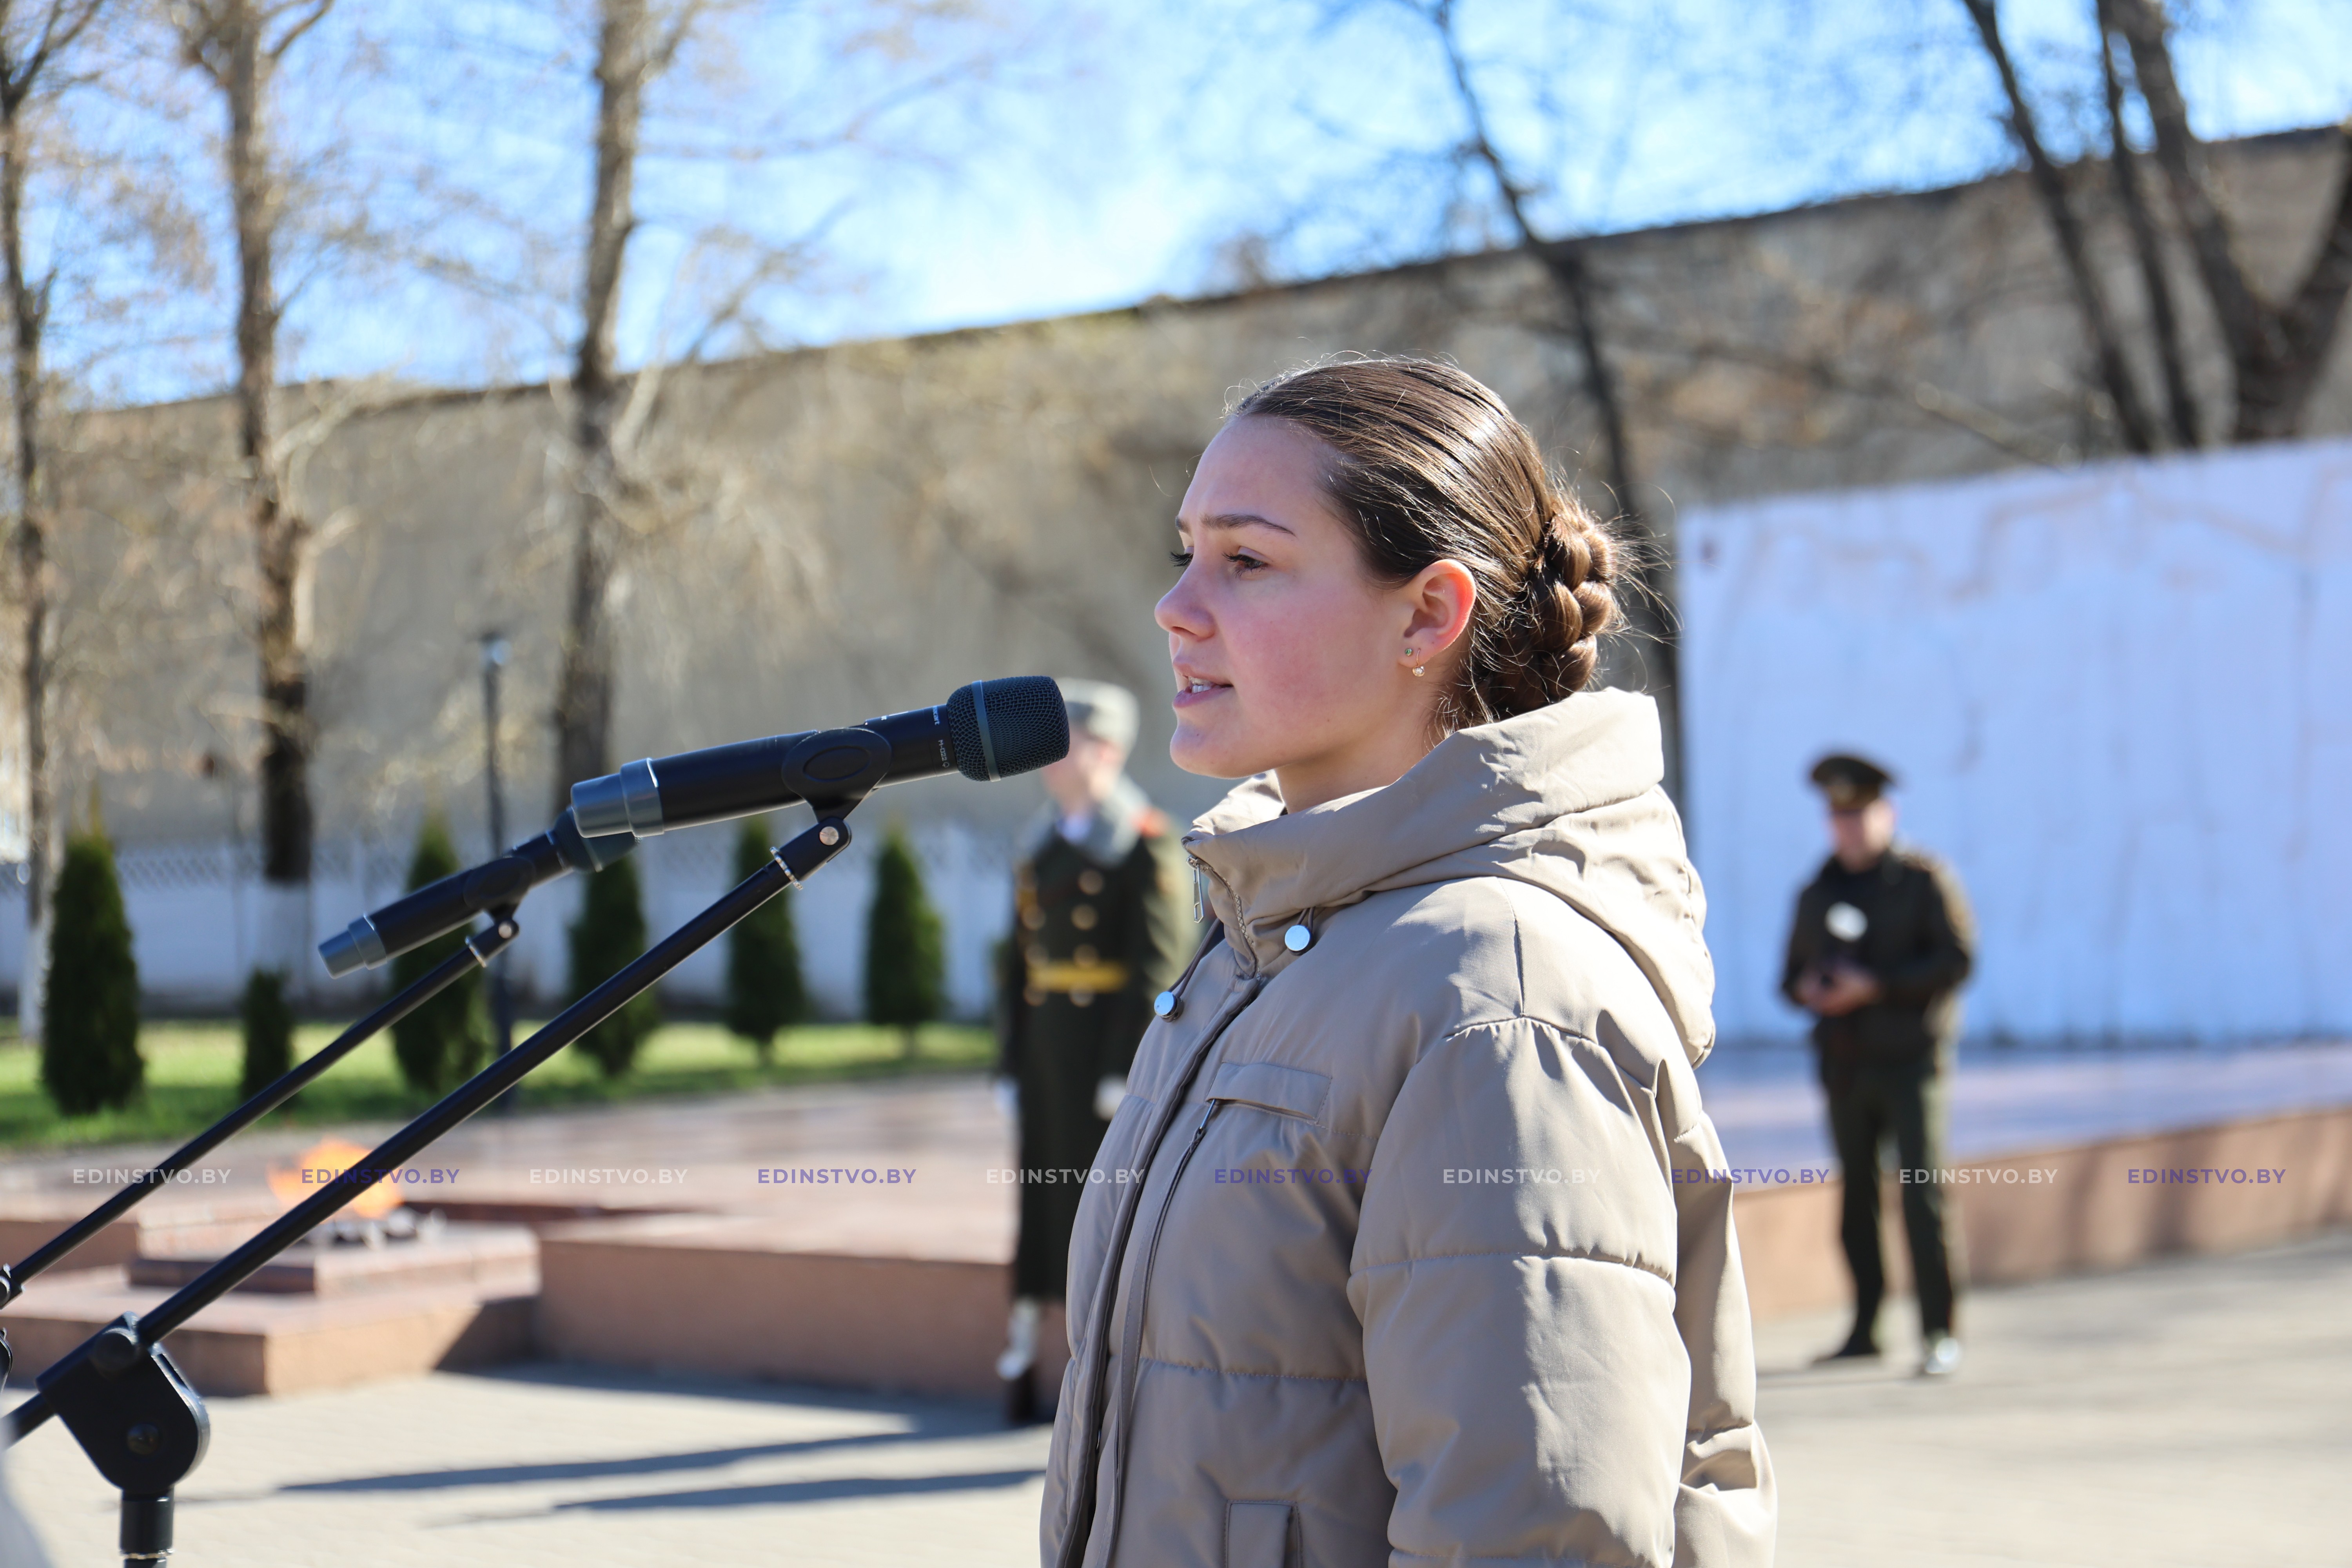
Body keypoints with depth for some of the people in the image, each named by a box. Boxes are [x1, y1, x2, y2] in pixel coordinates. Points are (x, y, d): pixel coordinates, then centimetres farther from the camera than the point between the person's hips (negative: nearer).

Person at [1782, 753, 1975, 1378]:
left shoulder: (1924, 880, -1)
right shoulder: (1817, 893, 14)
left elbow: (1958, 958, -10)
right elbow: (1793, 970, 20)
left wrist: (1876, 985, -16)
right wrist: (1807, 989, -5)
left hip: (1910, 1059, -5)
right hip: (1845, 1063, 5)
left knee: (1923, 1194, -9)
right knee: (1856, 1196, 7)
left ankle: (1939, 1332, -4)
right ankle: (1865, 1327, 16)